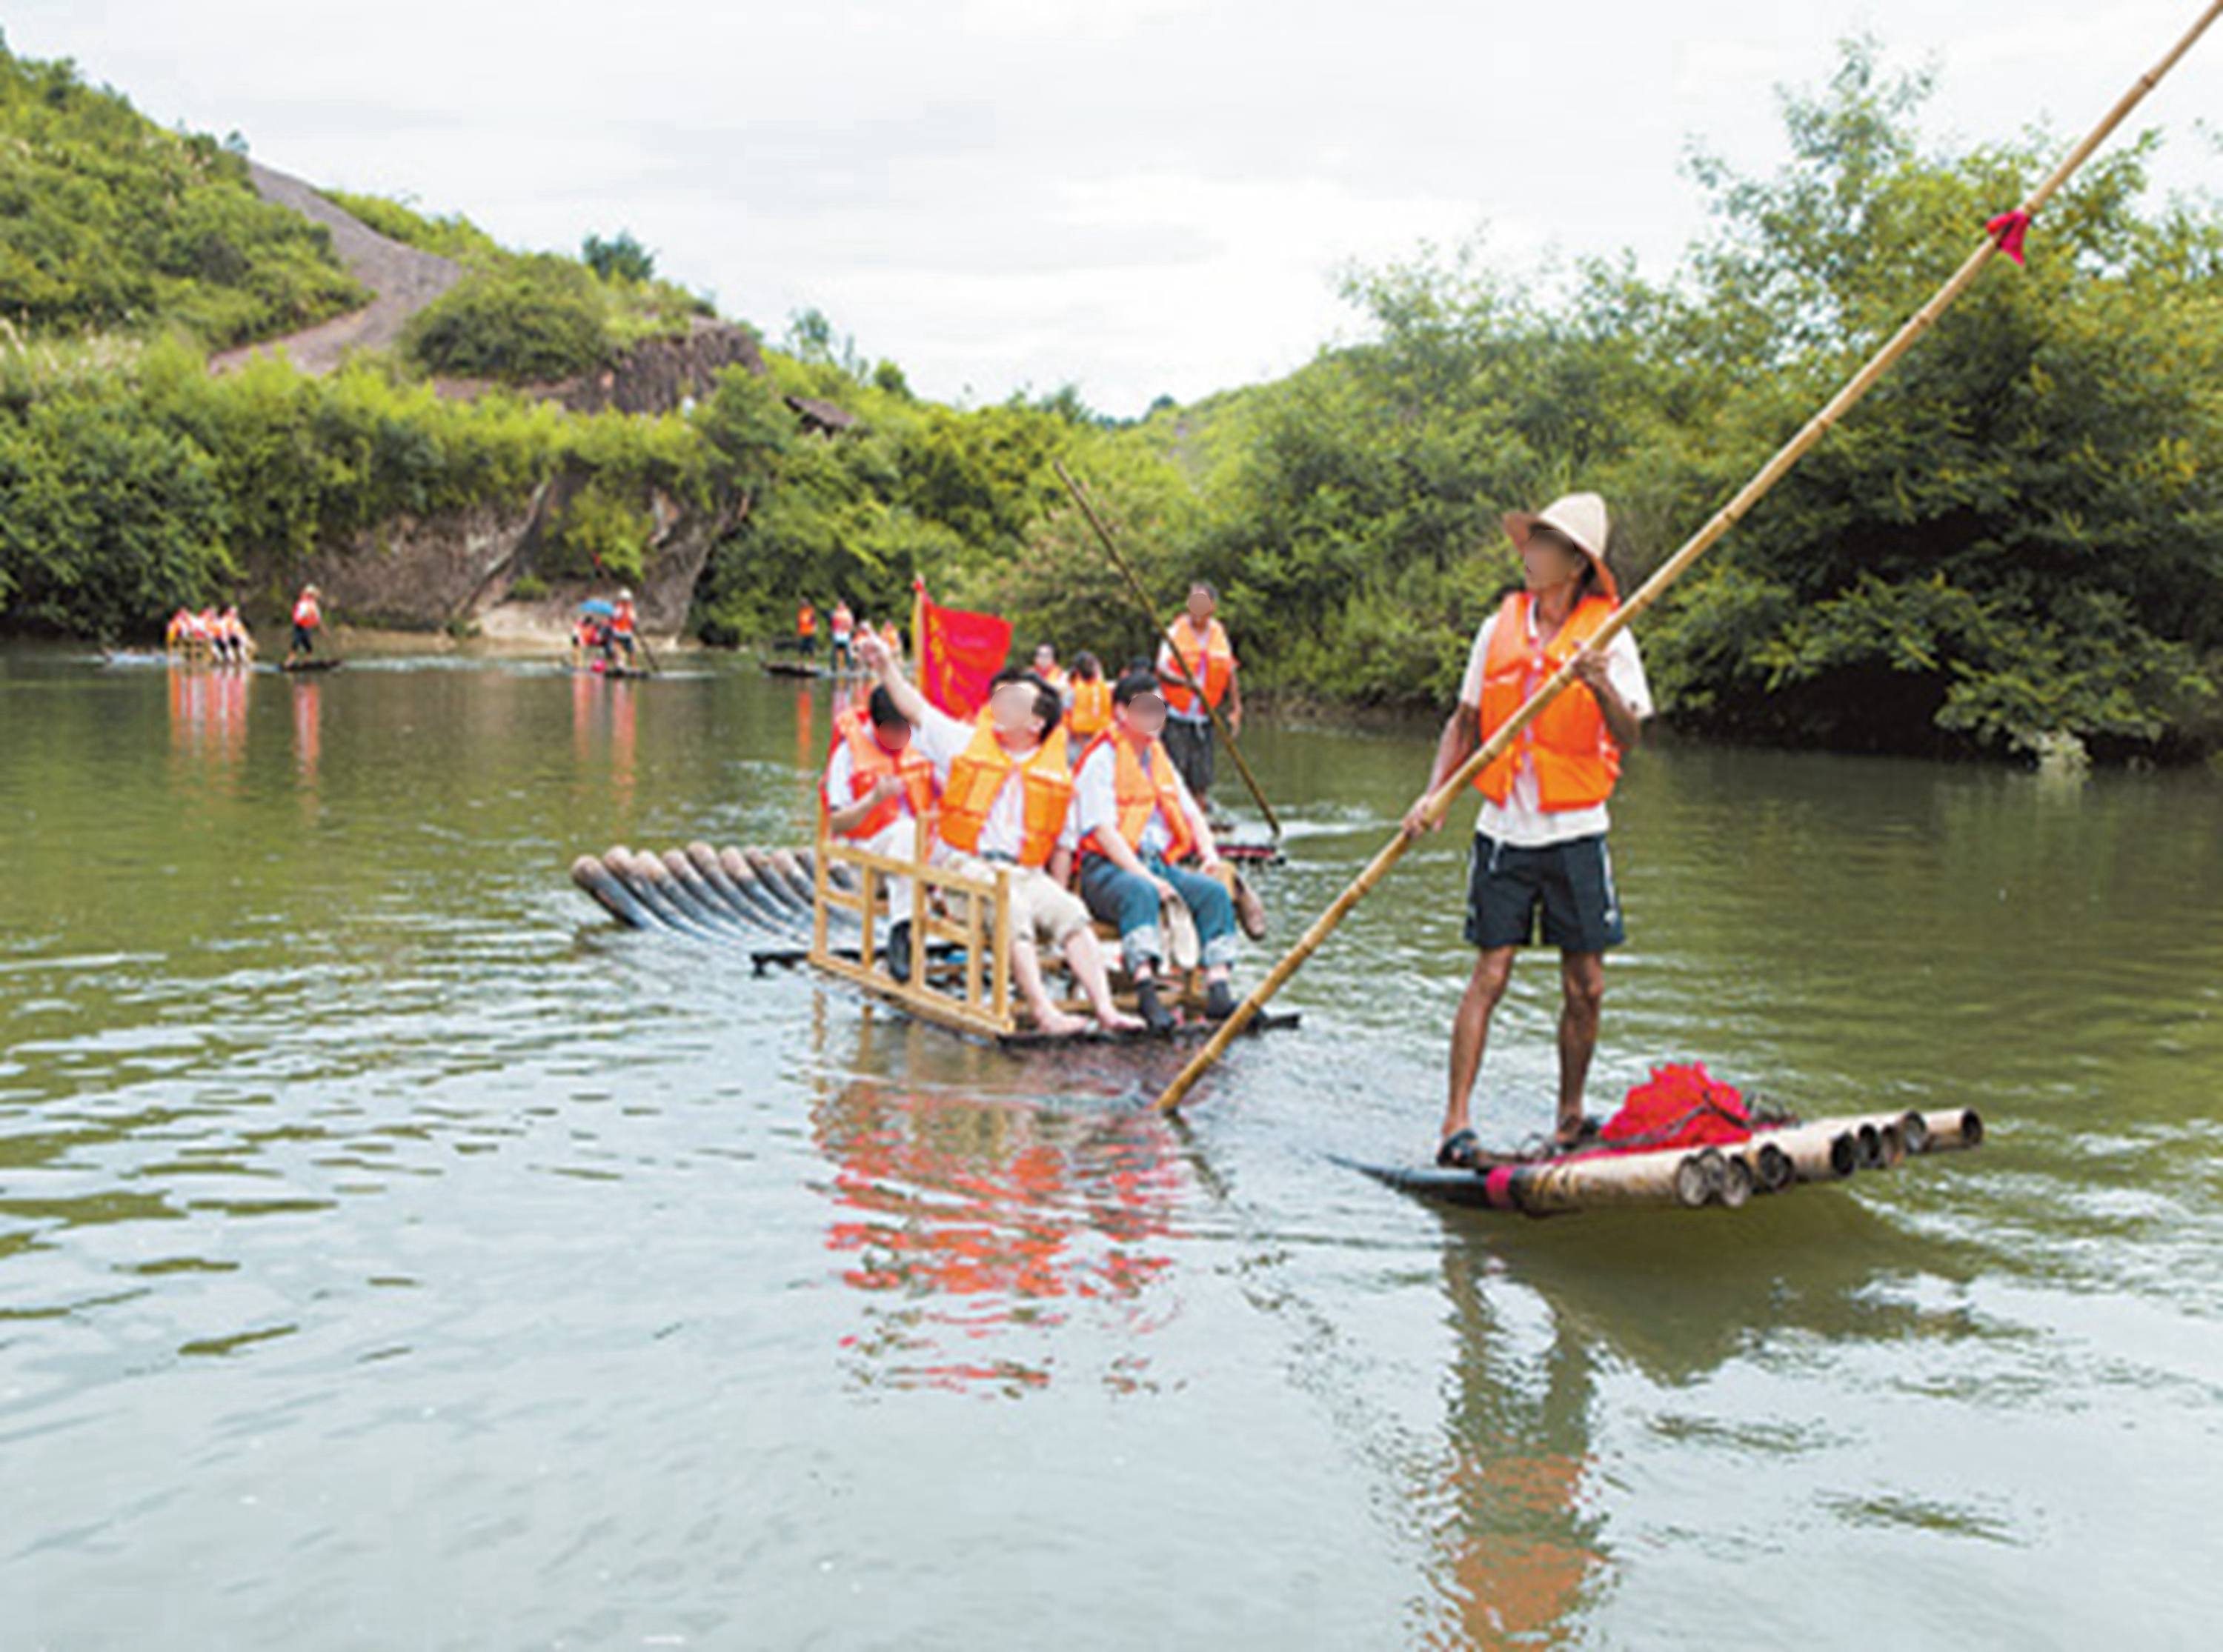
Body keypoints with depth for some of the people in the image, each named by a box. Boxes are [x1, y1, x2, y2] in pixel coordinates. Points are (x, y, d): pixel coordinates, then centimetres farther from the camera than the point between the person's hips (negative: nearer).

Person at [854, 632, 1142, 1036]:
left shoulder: (1058, 775, 13)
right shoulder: (966, 743, 12)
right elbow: (915, 708, 14)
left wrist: (1055, 897, 3)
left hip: (1026, 873, 2)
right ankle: (1042, 1011, -41)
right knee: (1012, 911, -32)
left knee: (1070, 912, -25)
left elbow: (1062, 847, 14)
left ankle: (1105, 1008, -32)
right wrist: (886, 665, 7)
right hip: (965, 866, -2)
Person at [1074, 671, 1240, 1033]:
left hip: (1161, 864, 7)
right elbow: (1103, 830, -13)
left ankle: (1218, 991, -29)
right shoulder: (1102, 759, -2)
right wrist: (1144, 876, -24)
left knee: (1214, 891, -19)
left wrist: (1209, 853, -2)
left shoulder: (1160, 760, 23)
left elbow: (1192, 814, 21)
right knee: (1141, 893, -38)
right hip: (1107, 868, -7)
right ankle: (1146, 988, -50)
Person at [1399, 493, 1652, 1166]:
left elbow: (1629, 738, -12)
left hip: (1575, 832, -1)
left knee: (1585, 986, 4)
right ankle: (1455, 1123, -3)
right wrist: (1433, 795, 1)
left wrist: (1601, 686, -30)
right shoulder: (1499, 629, 4)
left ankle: (1570, 1116, 21)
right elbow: (1465, 721, 13)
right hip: (1504, 830, 1)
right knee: (1489, 975, -4)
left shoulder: (1609, 635, -4)